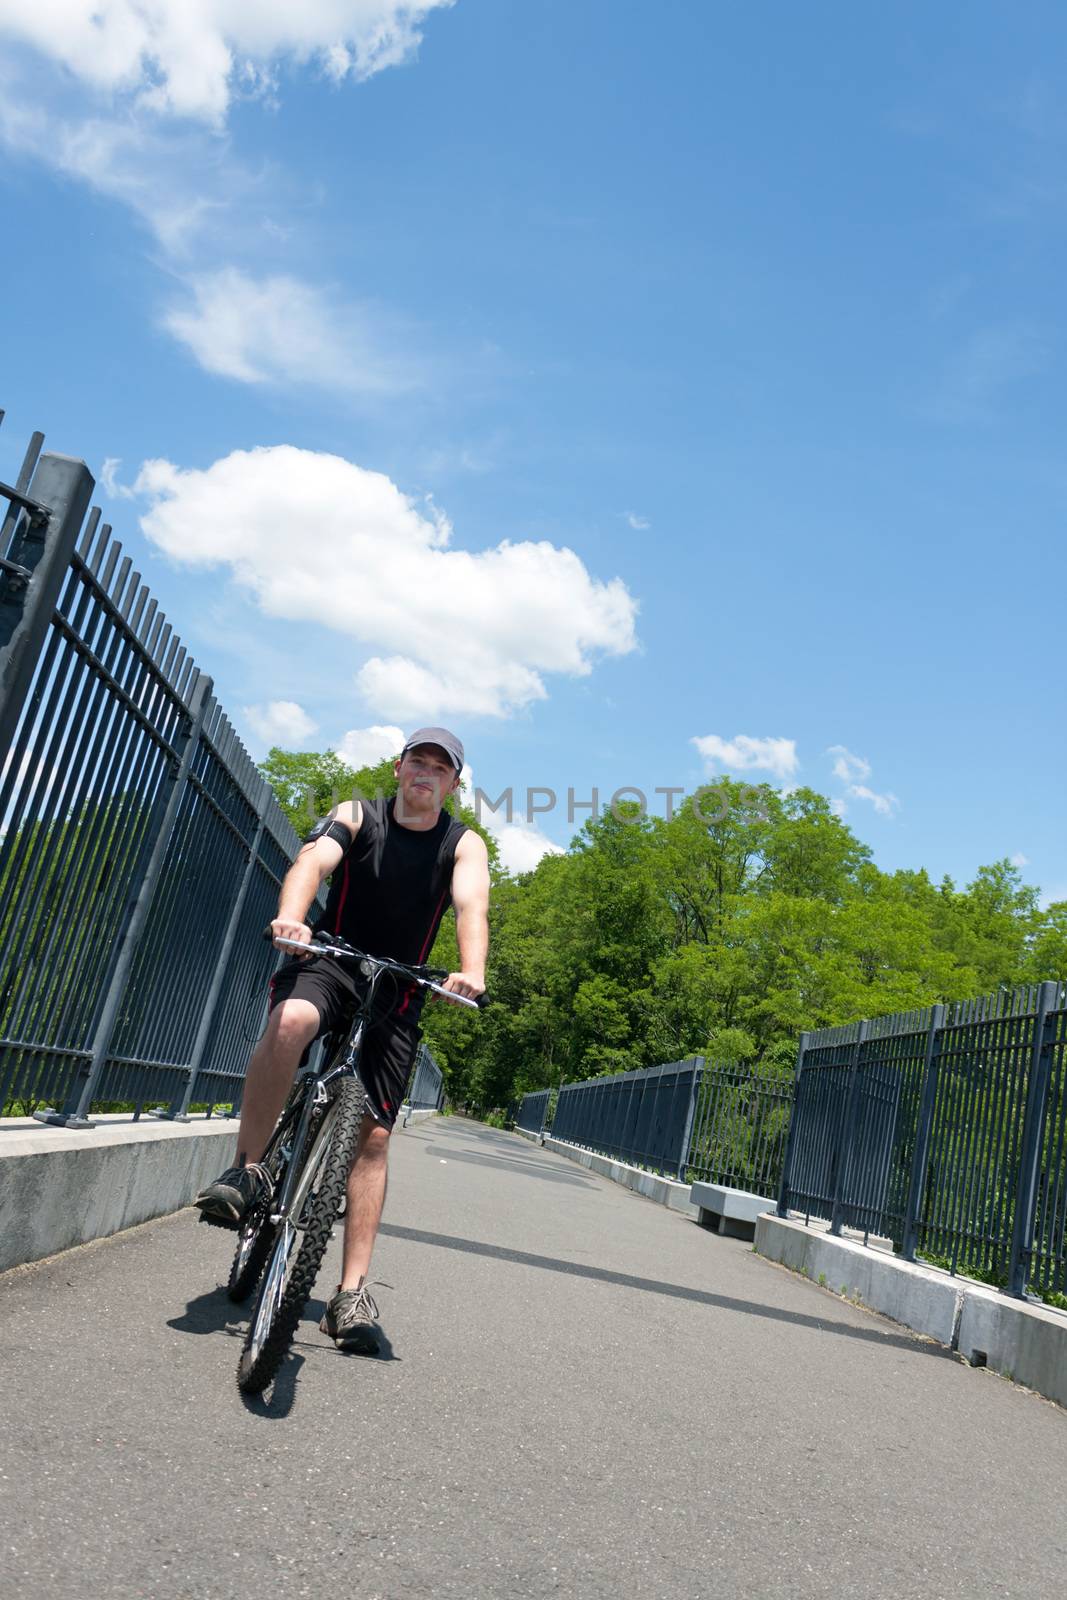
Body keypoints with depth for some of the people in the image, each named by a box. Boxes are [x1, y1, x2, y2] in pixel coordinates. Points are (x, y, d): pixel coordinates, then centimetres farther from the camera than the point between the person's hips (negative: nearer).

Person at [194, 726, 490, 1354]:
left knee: (376, 1134, -5)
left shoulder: (464, 844, -1)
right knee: (290, 1020, -36)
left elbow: (472, 906, -20)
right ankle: (246, 1170, -20)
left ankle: (352, 1294, 1)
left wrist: (472, 971, -41)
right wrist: (291, 916, -45)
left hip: (398, 995, 1)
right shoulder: (355, 816, -2)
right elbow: (313, 862, -22)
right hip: (330, 962, -1)